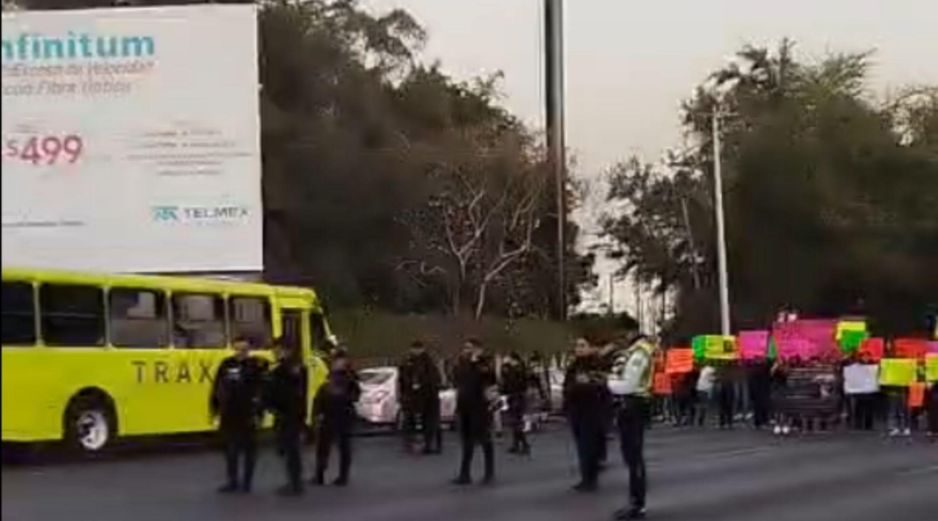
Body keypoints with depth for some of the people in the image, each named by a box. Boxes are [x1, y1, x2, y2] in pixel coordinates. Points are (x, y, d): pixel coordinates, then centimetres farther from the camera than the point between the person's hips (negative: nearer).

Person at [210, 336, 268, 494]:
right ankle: (232, 481, 19)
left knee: (249, 449, 5)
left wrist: (258, 412, -15)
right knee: (230, 449, 10)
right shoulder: (226, 365, 5)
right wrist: (215, 407, 8)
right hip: (229, 415, 4)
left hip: (247, 415, -4)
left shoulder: (257, 366, -7)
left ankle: (246, 482, 13)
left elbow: (262, 391, -11)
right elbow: (217, 387, 9)